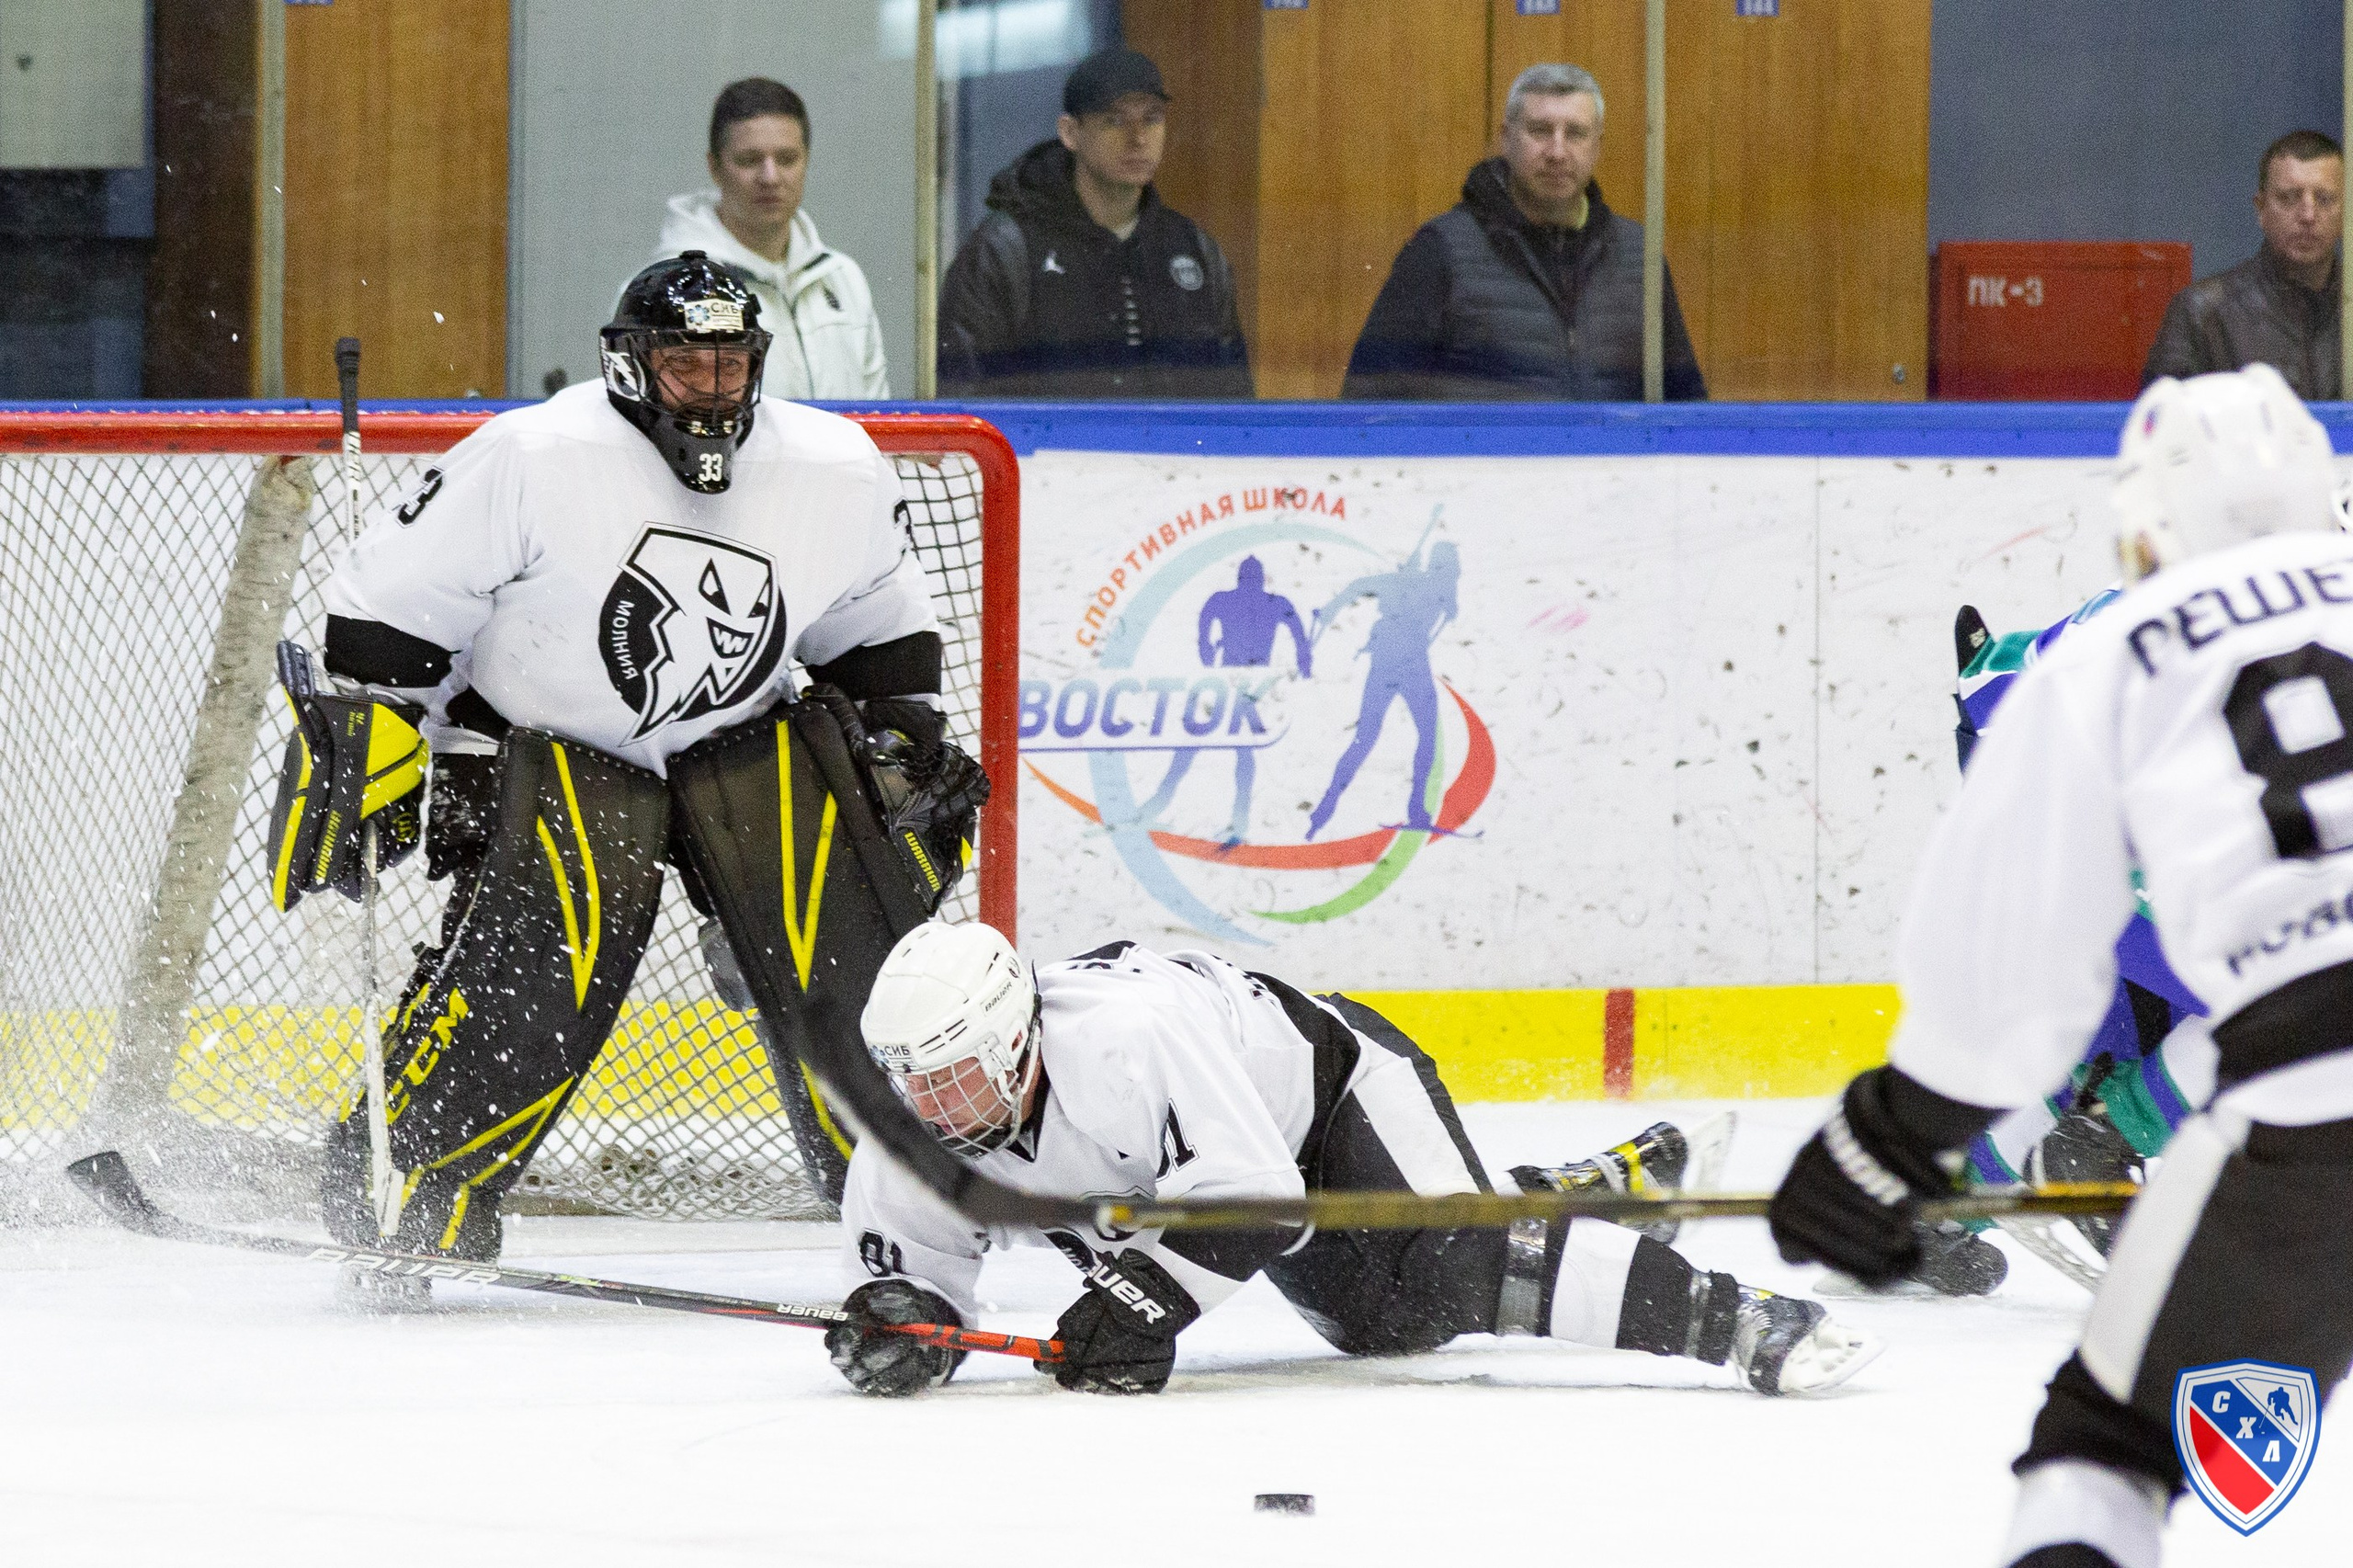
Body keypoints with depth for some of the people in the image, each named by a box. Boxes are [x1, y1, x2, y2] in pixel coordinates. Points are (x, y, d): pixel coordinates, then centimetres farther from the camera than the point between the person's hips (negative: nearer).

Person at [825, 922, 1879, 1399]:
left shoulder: (1128, 1037, -41)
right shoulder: (910, 1136, -19)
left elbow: (1246, 1194, -41)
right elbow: (911, 1265, -8)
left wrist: (1139, 1302, -46)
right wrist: (897, 1320, -32)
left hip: (1328, 1076, -8)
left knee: (1450, 1279, -30)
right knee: (1386, 1325, 19)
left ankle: (1743, 1322, -27)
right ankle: (1607, 1182, 40)